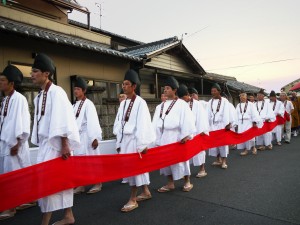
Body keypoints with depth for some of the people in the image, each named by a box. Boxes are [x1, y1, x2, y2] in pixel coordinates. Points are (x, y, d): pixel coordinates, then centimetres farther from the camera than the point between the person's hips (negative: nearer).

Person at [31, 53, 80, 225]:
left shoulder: (56, 92, -13)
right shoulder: (40, 96, 13)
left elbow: (62, 120, -19)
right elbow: (41, 121, 16)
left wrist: (64, 145, -22)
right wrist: (41, 143, 17)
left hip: (56, 142, -8)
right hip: (46, 142, 8)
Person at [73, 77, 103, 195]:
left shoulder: (88, 104, -9)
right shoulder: (75, 105, 13)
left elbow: (93, 122, -15)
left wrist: (95, 137, -20)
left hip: (87, 136, -7)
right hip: (77, 136, 7)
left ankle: (97, 184, 16)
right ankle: (81, 185, 20)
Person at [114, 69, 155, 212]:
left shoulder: (140, 103, -10)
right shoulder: (123, 103, 11)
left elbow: (143, 124, -14)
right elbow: (120, 124, 12)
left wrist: (142, 144, -16)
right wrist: (119, 142, 11)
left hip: (135, 139, -7)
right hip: (125, 139, 7)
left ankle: (133, 199, 12)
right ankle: (146, 192, 31)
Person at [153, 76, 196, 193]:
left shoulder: (181, 104, -5)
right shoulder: (161, 106, 11)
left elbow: (187, 120, -11)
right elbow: (156, 122, 10)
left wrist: (186, 135, -18)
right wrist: (157, 137, 5)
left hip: (177, 135, -6)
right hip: (164, 136, 6)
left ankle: (187, 182, 22)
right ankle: (170, 183, 23)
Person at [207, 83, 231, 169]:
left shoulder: (224, 101, -2)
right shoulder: (210, 102, 10)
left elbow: (226, 113, -9)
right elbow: (208, 114, 6)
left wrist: (227, 124, -17)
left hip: (222, 124, -4)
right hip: (212, 124, 4)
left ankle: (224, 161, 6)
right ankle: (218, 159, 19)